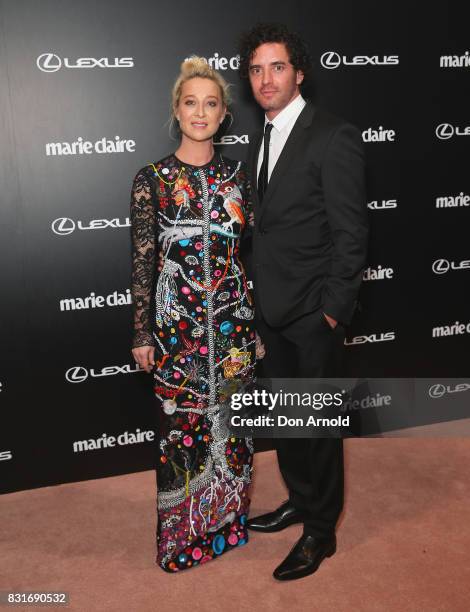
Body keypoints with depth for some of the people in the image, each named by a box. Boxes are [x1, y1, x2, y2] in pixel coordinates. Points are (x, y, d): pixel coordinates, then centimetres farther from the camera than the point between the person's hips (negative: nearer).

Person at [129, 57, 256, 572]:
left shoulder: (237, 174, 4)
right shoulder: (151, 179, -4)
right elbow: (142, 262, -3)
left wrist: (256, 316, 8)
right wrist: (142, 335, -3)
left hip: (234, 317, 3)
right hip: (177, 322, -2)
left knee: (231, 419, 12)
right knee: (181, 424, 6)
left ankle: (229, 519, 35)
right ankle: (185, 533, 28)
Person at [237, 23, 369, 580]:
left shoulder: (334, 137, -12)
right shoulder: (259, 141, 11)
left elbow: (351, 233, -14)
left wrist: (332, 311, -15)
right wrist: (258, 299, 10)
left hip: (312, 314, -7)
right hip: (271, 310, 7)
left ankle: (320, 530, 26)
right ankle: (300, 500, 40)